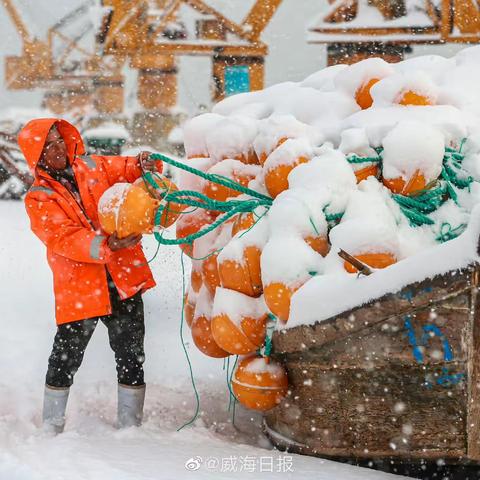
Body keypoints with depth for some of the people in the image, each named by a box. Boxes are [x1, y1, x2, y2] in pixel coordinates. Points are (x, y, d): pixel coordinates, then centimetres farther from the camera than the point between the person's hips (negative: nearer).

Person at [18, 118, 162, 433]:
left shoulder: (92, 166, 9)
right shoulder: (39, 199, -3)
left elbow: (128, 169, 12)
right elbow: (65, 239, -16)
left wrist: (145, 164, -13)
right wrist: (106, 245, -31)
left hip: (124, 279, 3)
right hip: (78, 287, -3)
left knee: (131, 356, 6)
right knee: (66, 359, 3)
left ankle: (130, 426, 18)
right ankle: (52, 426, 20)